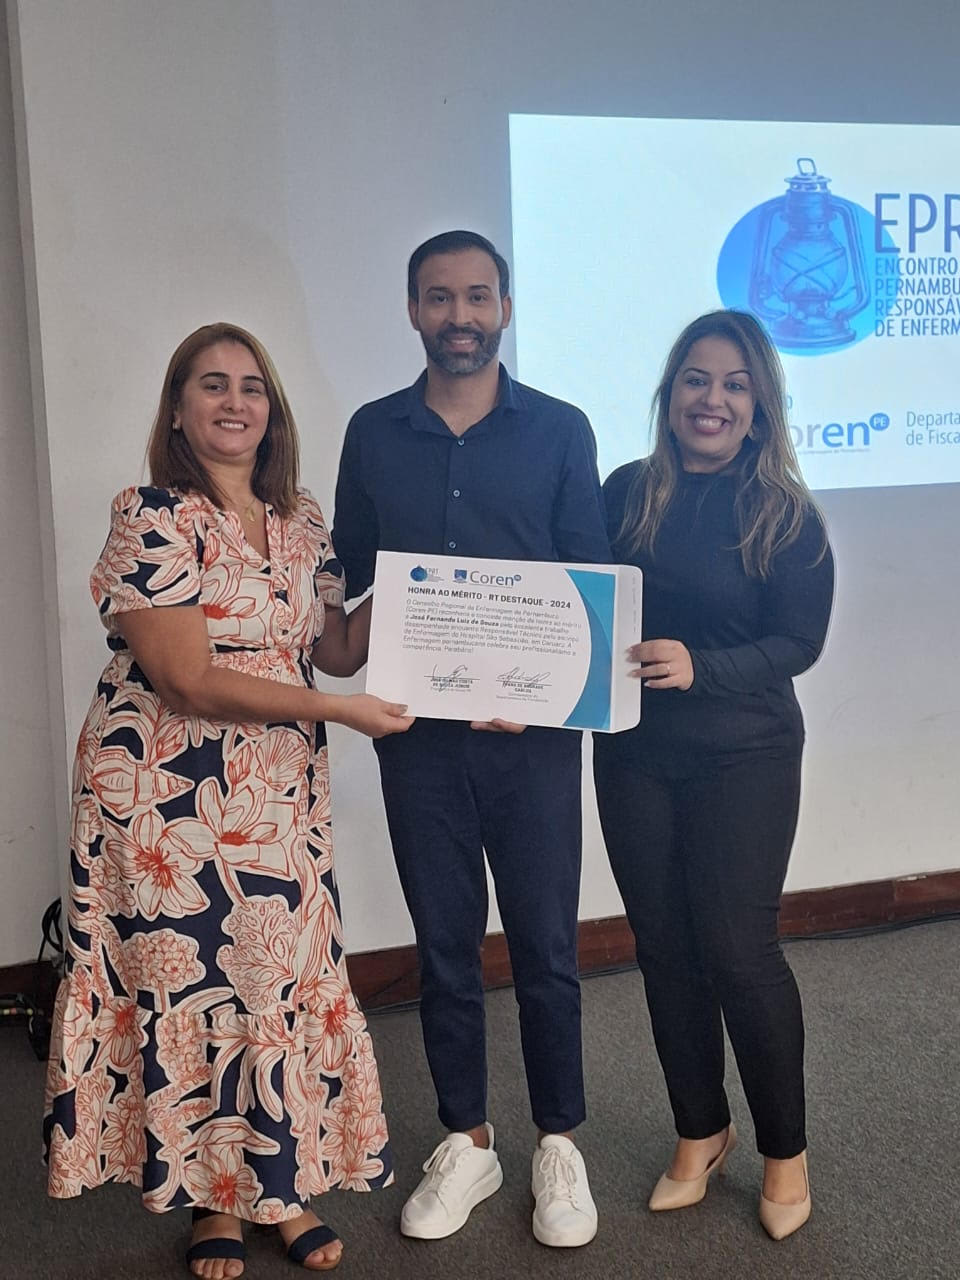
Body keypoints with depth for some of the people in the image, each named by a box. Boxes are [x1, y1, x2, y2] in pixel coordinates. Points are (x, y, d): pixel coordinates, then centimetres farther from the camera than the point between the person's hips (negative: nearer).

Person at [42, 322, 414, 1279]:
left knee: (287, 974, 9)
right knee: (190, 979, 5)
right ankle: (210, 1196, 25)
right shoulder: (152, 519, -12)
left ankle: (279, 1182, 28)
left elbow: (335, 650, 9)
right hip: (170, 794, -5)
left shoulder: (301, 518, 9)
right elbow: (189, 680, -18)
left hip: (280, 792, 6)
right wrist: (337, 711, -19)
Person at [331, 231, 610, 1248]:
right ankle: (464, 1143, 27)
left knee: (544, 943, 5)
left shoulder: (559, 431, 2)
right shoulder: (373, 433, 7)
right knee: (443, 942, 11)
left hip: (531, 727, -1)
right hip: (416, 729, 2)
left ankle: (558, 1145, 24)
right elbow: (352, 576, 9)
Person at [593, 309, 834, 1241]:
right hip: (633, 752, 3)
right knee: (663, 944, 9)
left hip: (743, 756, -3)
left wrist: (700, 667, -25)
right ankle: (700, 1130, 29)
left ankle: (785, 1150, 20)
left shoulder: (785, 515, -5)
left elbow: (798, 643, -10)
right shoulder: (627, 491, 4)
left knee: (737, 948, -2)